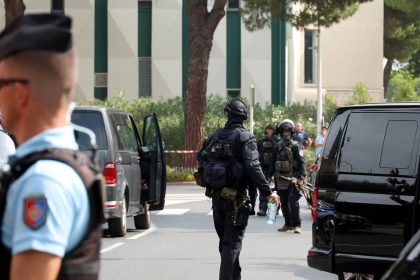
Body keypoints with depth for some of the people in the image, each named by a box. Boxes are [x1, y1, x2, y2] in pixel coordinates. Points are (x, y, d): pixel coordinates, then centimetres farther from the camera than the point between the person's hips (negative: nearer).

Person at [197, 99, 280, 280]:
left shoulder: (214, 137, 8)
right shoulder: (245, 138, -10)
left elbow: (201, 161, 11)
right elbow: (253, 167, -19)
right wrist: (267, 192, -16)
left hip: (216, 196, 6)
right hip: (236, 197, -5)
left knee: (225, 241, 17)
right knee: (233, 242, -3)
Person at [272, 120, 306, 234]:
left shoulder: (296, 146, -5)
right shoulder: (278, 147, 11)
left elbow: (302, 162, -10)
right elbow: (273, 163, 19)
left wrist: (301, 177, -19)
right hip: (281, 180, 6)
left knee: (293, 202, -13)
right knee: (284, 203, 10)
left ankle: (297, 225, -5)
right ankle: (288, 224, 21)